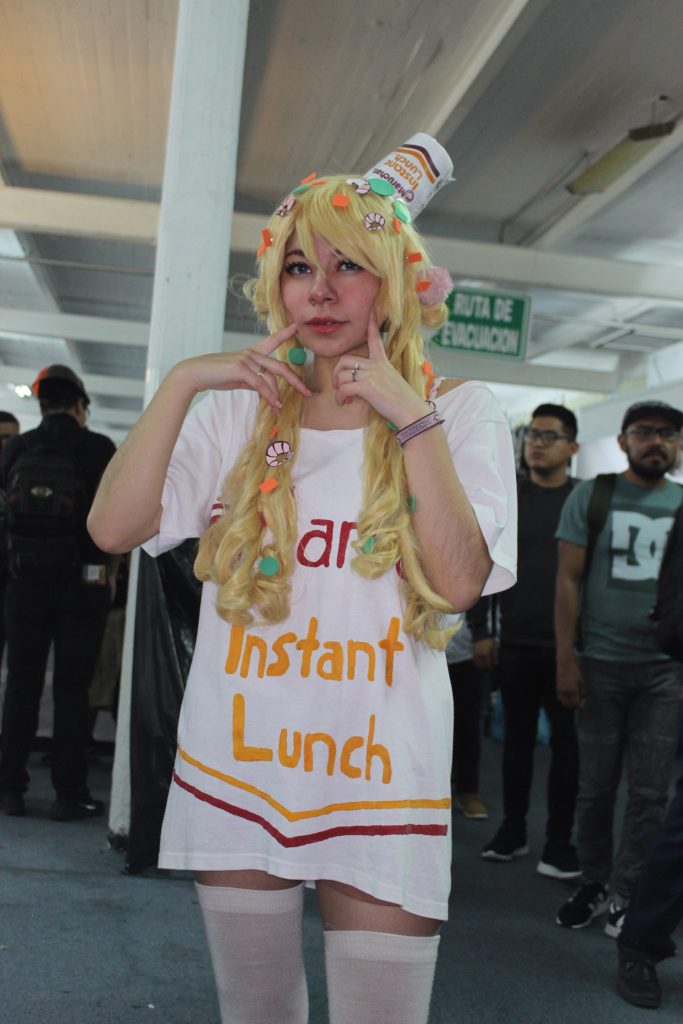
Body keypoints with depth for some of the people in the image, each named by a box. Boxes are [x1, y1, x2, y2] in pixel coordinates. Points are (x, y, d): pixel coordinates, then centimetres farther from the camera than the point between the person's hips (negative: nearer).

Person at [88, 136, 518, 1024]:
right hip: (234, 767, 3)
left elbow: (457, 584, -13)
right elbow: (114, 528, -6)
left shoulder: (459, 412, 0)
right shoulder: (240, 410, 4)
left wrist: (409, 417, -17)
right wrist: (183, 381, -13)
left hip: (381, 776, -2)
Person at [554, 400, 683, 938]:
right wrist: (566, 660, -7)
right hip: (601, 665, -1)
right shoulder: (591, 496, 1)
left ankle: (627, 896, 17)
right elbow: (569, 579, -1)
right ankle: (593, 883, 24)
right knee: (596, 786, 8)